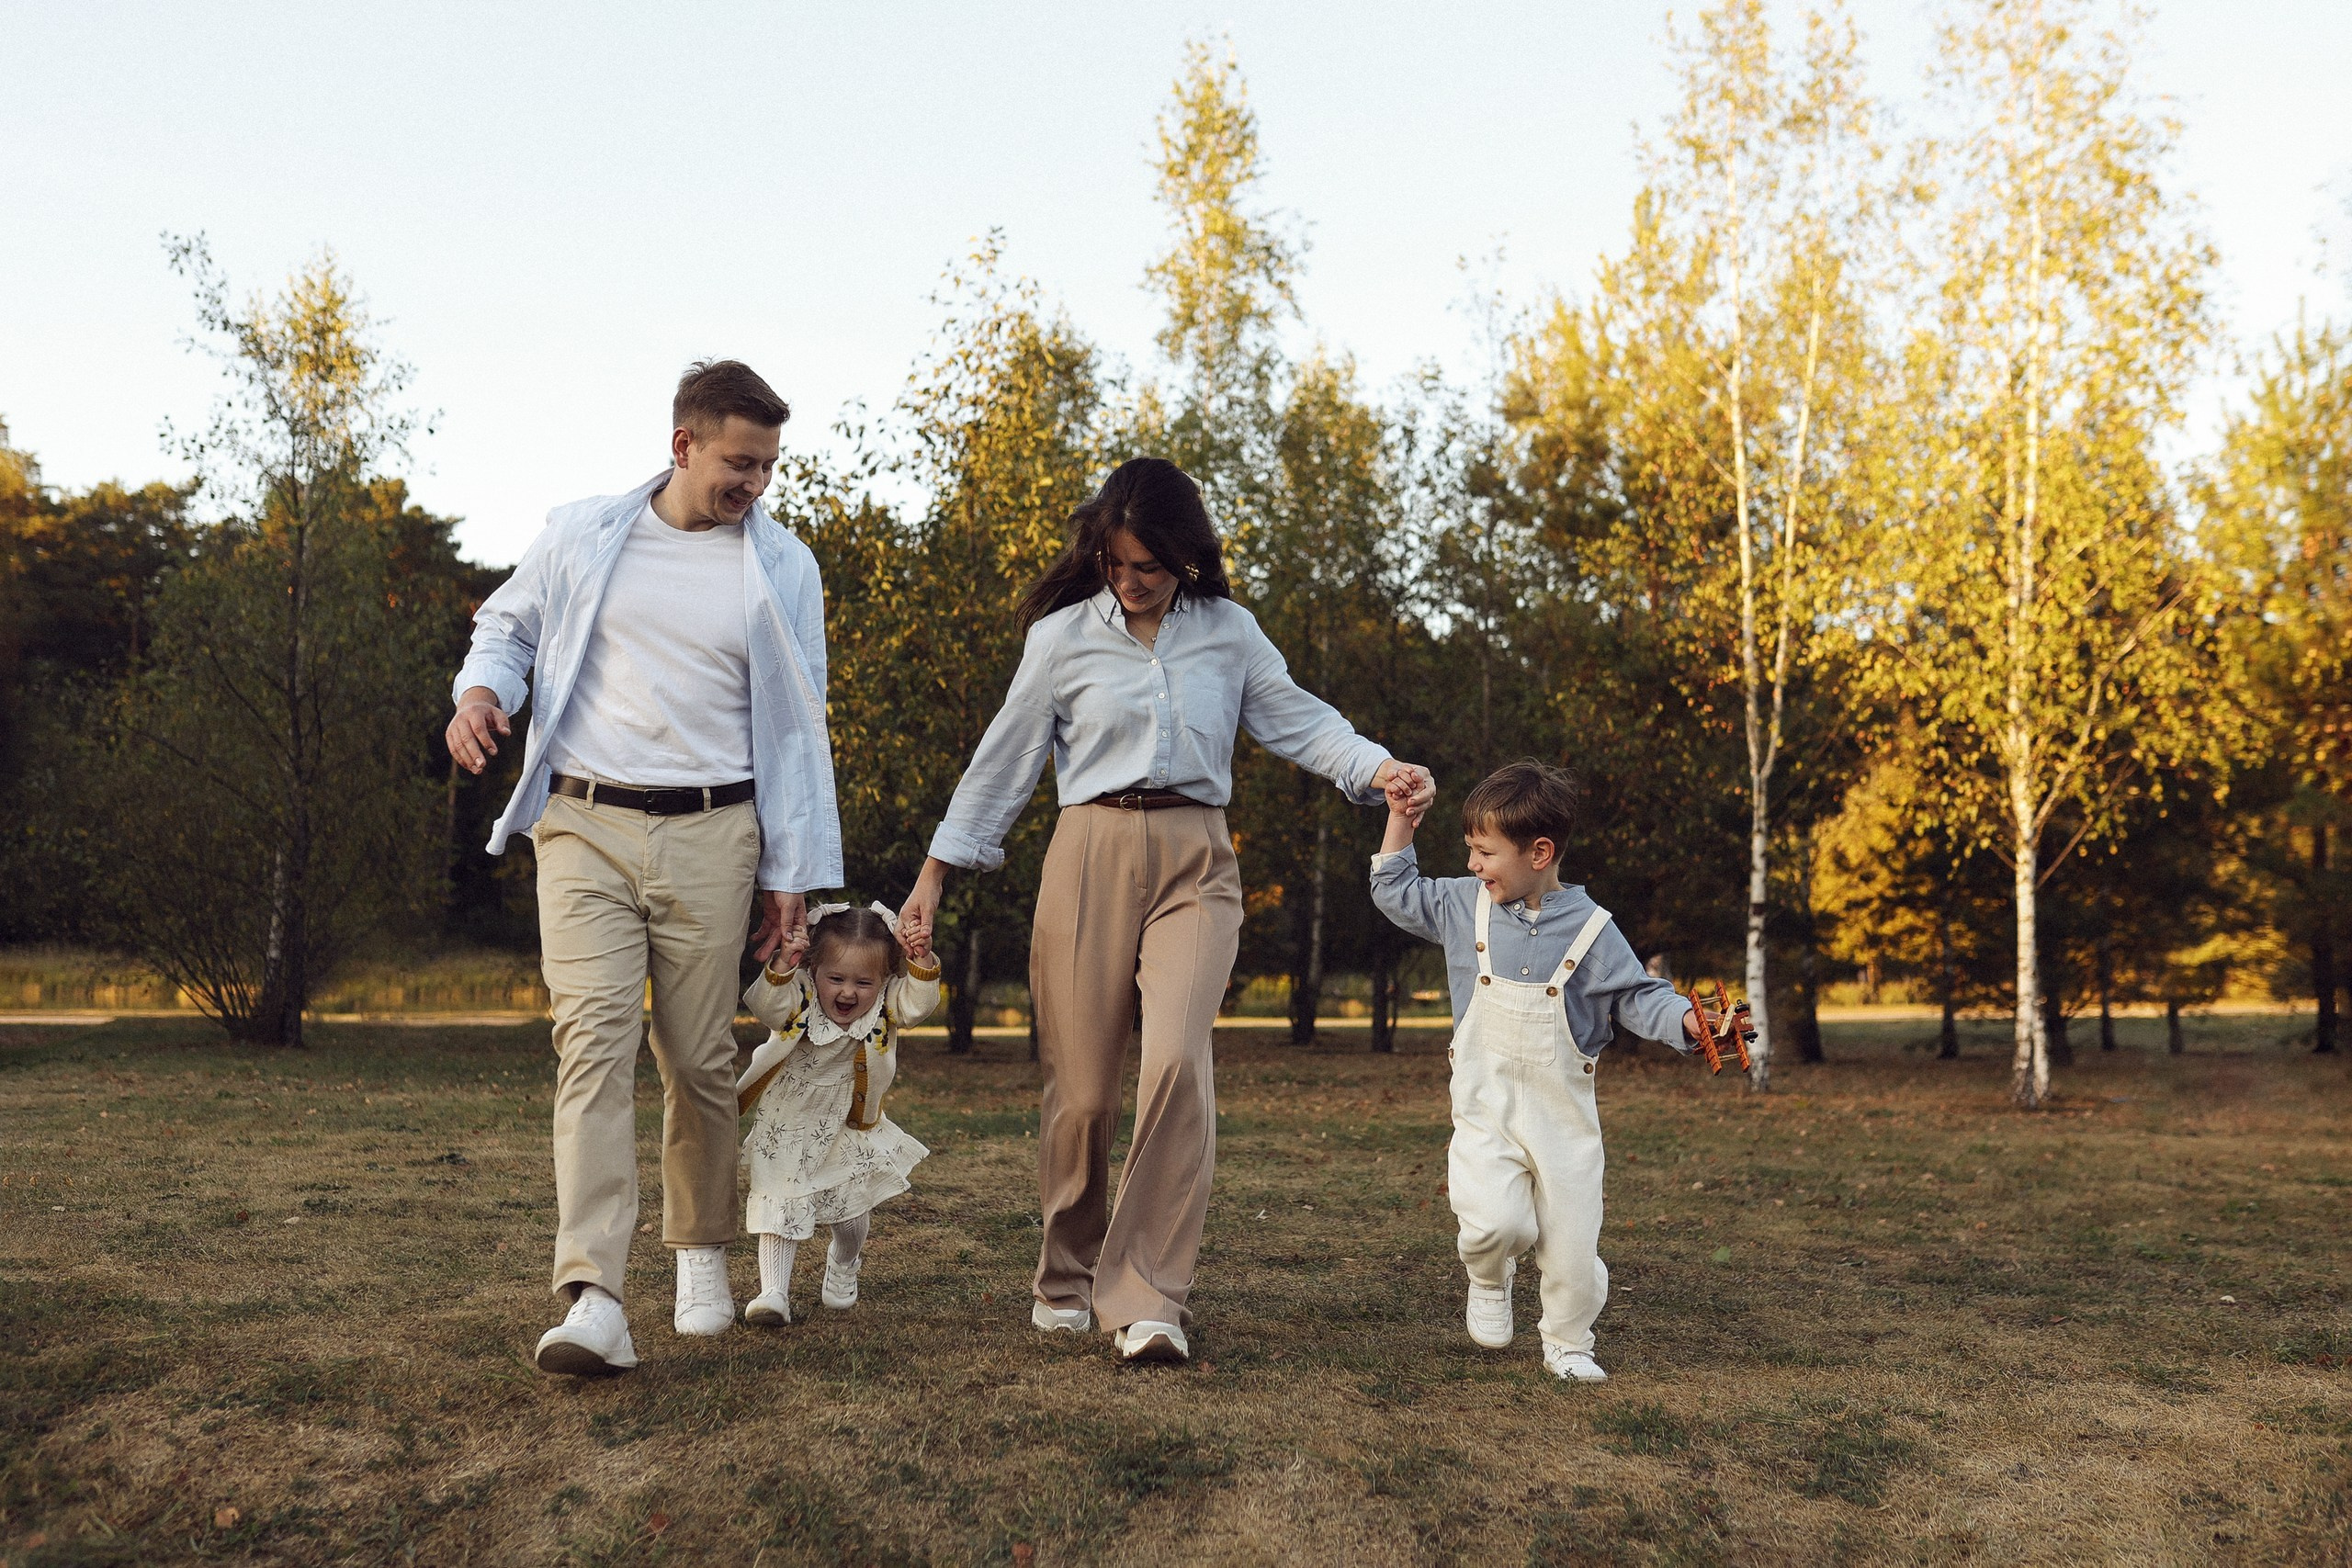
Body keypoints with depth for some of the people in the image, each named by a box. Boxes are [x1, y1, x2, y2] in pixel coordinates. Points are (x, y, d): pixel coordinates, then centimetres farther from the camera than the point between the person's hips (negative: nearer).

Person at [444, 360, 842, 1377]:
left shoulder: (782, 568, 8)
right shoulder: (581, 535, 8)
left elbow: (797, 725, 9)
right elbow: (508, 625, 21)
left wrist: (791, 871, 5)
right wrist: (482, 690, -4)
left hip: (710, 836, 1)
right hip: (585, 829, 0)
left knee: (699, 1057, 5)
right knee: (594, 1041, -12)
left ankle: (701, 1251, 27)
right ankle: (593, 1301, -16)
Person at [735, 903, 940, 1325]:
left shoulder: (885, 1010, -11)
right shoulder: (800, 1000, -19)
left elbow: (917, 1004, -23)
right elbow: (765, 1006, -34)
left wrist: (922, 965, -37)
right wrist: (780, 971, -50)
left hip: (849, 1134, 2)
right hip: (787, 1129, -2)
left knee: (850, 1209, 11)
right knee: (780, 1205, -9)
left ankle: (843, 1269, 41)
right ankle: (773, 1292, -3)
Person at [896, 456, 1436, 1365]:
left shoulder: (1229, 632, 10)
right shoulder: (1064, 635, 7)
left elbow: (1298, 721, 11)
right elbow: (1005, 760, 10)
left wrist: (1376, 769, -8)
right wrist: (936, 872, 10)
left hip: (1196, 861, 1)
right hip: (1092, 854, 0)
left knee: (1178, 1060, -19)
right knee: (1081, 1086, 0)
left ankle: (1146, 1299, -12)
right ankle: (1067, 1278, 24)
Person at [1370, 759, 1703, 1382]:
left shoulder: (1589, 927, -6)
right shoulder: (1463, 904, 2)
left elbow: (1638, 996, -2)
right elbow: (1394, 893, 14)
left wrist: (1686, 1020, -20)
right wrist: (1400, 823, 4)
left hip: (1562, 1111, 0)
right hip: (1486, 1106, 1)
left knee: (1572, 1242, 3)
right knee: (1495, 1222, -19)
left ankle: (1568, 1344, 28)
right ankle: (1489, 1279, 17)